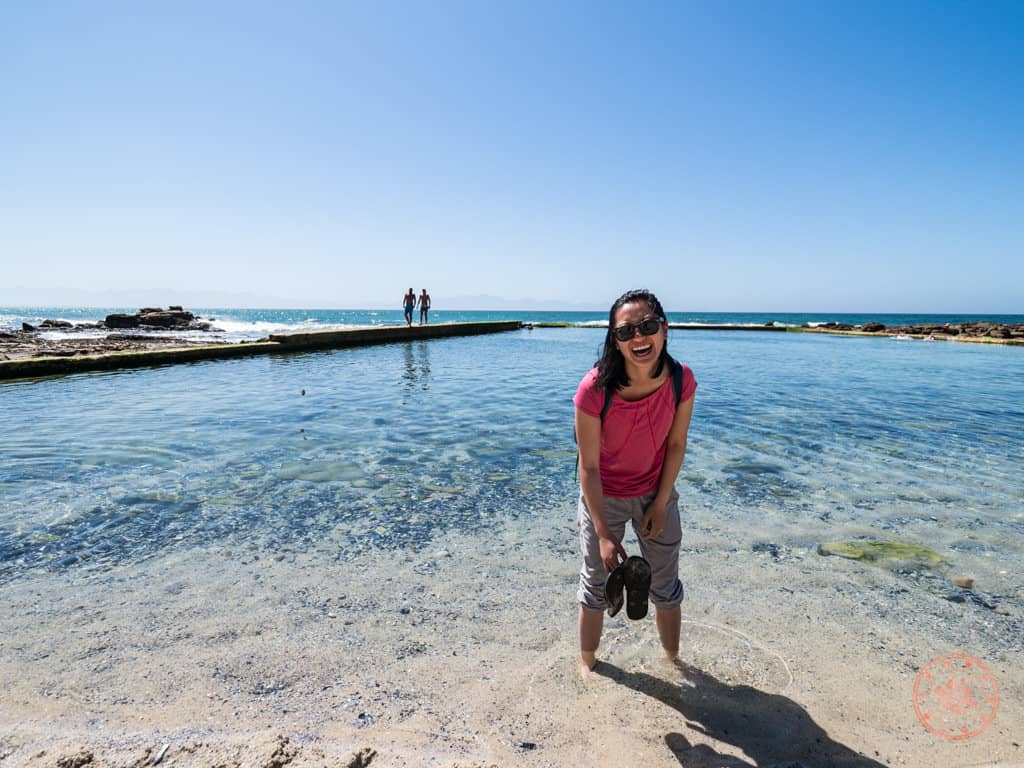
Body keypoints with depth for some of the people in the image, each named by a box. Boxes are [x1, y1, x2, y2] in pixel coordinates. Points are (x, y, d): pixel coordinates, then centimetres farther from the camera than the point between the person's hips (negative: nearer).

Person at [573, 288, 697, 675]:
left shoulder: (681, 381, -21)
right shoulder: (594, 390, -31)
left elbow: (676, 445, -7)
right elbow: (589, 467, -23)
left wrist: (661, 504, -5)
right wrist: (604, 534, -21)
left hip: (657, 492, 3)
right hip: (603, 496, -2)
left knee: (666, 584, 18)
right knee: (596, 583, 14)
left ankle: (673, 660, 44)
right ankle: (587, 661, 40)